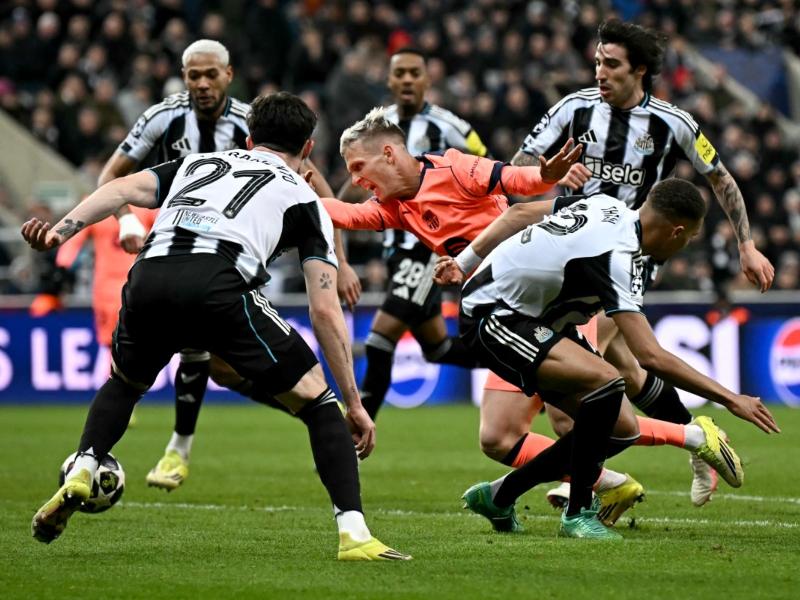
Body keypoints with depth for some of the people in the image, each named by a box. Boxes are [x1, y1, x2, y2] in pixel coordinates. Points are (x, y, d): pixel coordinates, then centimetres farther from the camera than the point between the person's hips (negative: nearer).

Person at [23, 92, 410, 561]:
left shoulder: (198, 164, 36)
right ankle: (354, 534, -3)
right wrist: (354, 403, 18)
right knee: (317, 403, 10)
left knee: (124, 383, 36)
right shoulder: (303, 199, 26)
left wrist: (63, 230, 4)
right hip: (219, 287, -4)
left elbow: (123, 189, 15)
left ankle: (80, 476, 15)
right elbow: (325, 311, 16)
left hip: (148, 280, 4)